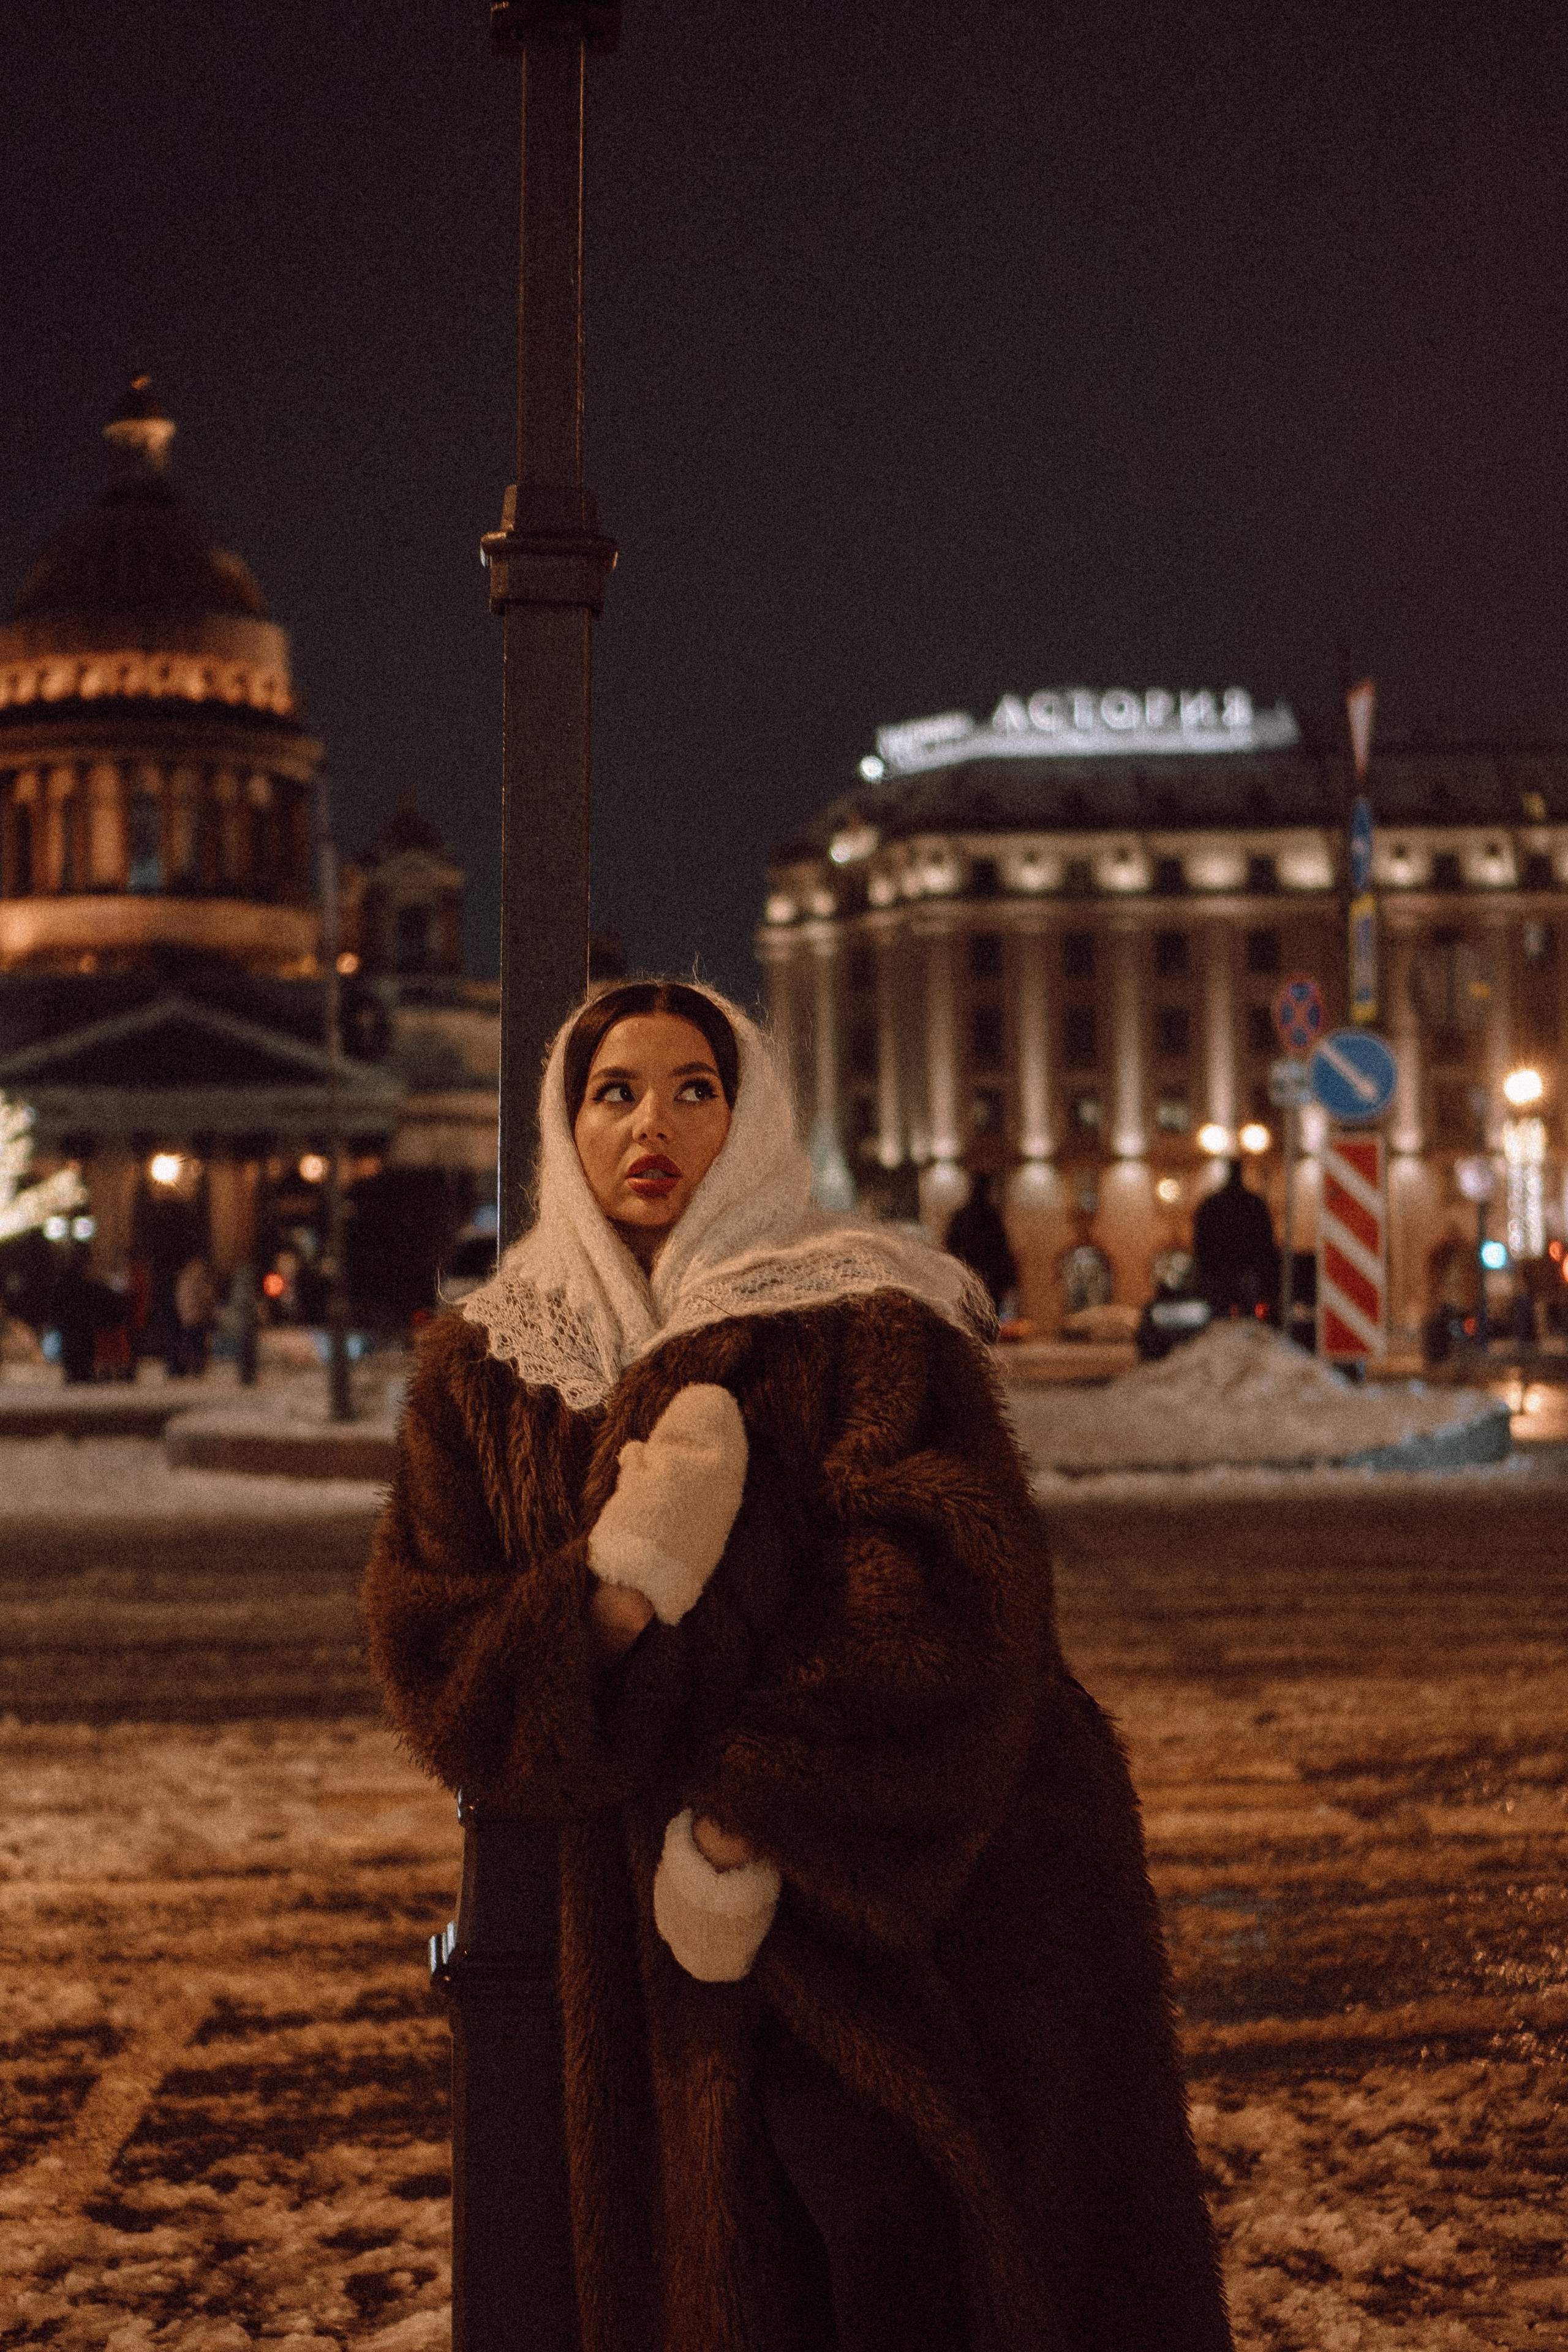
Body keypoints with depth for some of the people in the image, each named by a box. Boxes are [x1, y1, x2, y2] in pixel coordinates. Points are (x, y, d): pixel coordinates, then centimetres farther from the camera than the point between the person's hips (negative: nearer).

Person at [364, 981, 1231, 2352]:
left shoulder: (863, 1324, -6)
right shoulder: (484, 1373, 7)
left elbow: (945, 1598, -18)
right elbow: (428, 1658, -1)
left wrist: (750, 1814, -20)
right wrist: (614, 1594, -19)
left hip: (928, 1915, -3)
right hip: (691, 1933, 4)